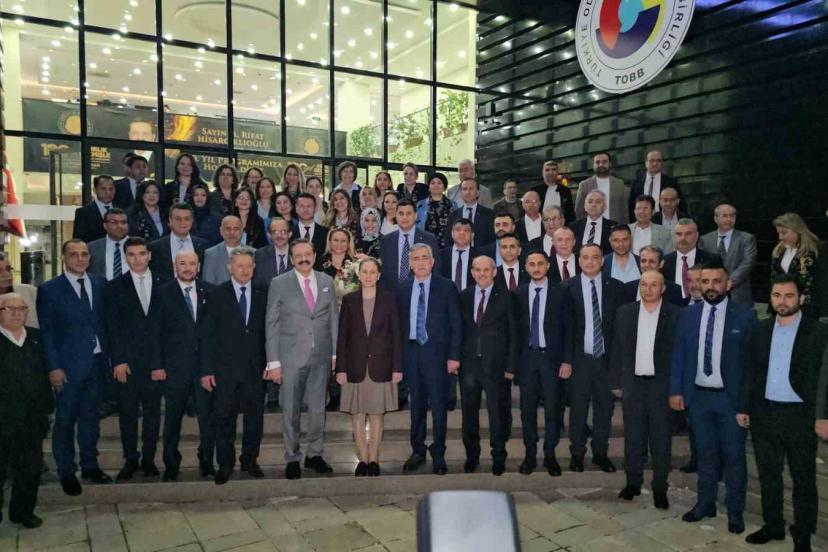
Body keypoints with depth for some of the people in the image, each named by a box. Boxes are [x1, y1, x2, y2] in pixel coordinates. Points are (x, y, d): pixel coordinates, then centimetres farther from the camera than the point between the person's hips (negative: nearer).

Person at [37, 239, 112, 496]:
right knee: (65, 421, 6)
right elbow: (46, 331, -6)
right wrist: (54, 367, -11)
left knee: (90, 417, 14)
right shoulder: (49, 290, -4)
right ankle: (66, 472, 20)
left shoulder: (100, 285, 7)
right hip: (68, 366, -3)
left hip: (97, 363, 4)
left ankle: (90, 466, 28)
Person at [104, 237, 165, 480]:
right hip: (127, 361, 0)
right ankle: (130, 460, 19)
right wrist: (118, 361, -7)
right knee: (127, 413, 5)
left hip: (156, 361, 1)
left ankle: (148, 459, 19)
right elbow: (112, 328, 1)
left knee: (153, 412, 7)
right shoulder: (115, 287, 5)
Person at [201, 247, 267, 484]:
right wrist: (207, 369, -6)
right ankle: (225, 464, 21)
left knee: (255, 416, 10)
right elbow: (208, 335, -2)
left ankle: (250, 460, 27)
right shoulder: (216, 295, 0)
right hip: (225, 369, -2)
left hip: (255, 369, 2)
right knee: (224, 418, 6)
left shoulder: (263, 295, 5)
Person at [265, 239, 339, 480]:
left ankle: (315, 455, 26)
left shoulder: (327, 281, 6)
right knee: (291, 411, 6)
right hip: (291, 357, -2)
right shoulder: (279, 284, -2)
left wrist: (336, 352, 5)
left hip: (321, 356, 2)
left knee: (318, 409, 8)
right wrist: (273, 362, -6)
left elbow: (334, 318, 9)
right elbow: (272, 324, -3)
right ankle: (292, 459, 23)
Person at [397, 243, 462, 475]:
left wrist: (454, 356, -8)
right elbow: (399, 322, 7)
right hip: (411, 352, 3)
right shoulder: (402, 288, 7)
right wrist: (398, 355, 1)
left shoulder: (446, 287, -2)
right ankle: (418, 451, 25)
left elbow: (456, 323, -2)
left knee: (438, 405, 1)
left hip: (436, 352, -3)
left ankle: (438, 454, 15)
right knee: (417, 404, 12)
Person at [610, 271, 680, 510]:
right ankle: (633, 482, 27)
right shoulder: (625, 312, 4)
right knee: (633, 438, 12)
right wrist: (616, 382, 4)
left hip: (662, 385, -2)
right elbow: (617, 349, 6)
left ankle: (660, 488, 21)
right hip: (633, 384, 2)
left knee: (660, 440, 7)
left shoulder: (675, 315, -4)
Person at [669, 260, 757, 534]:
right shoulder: (688, 314, 2)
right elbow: (678, 355, 5)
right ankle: (705, 503, 29)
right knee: (705, 453, 15)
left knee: (733, 455, 8)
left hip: (731, 397, -2)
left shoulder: (745, 316, -6)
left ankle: (735, 511, 23)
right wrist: (676, 390, 1)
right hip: (698, 396, 3)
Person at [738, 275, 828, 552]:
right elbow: (750, 371, 8)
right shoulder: (761, 330, 4)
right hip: (764, 413, 4)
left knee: (803, 478, 10)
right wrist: (743, 407, 6)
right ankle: (773, 525, 30)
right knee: (768, 474, 15)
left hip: (800, 416, -4)